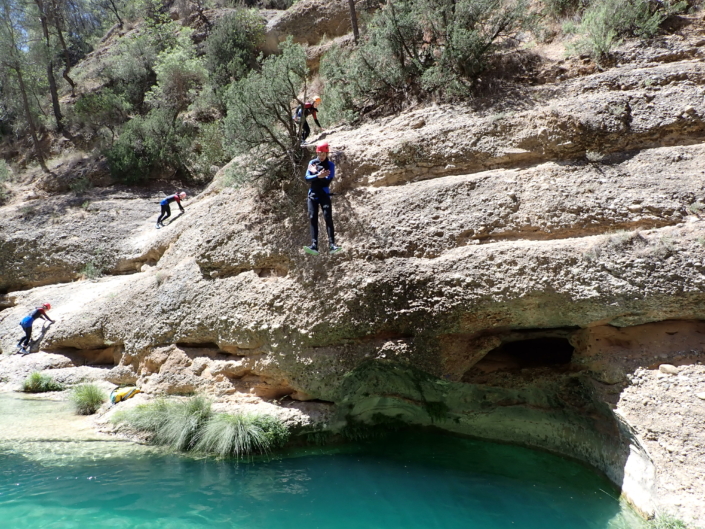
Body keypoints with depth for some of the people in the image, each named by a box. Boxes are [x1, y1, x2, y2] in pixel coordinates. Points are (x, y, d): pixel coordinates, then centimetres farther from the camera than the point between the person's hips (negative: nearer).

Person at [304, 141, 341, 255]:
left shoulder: (330, 165, 4)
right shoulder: (312, 163, 10)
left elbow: (328, 180, -9)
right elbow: (307, 178, -2)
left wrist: (315, 172, -8)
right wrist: (318, 176, -19)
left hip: (324, 194, -2)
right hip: (312, 194, 2)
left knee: (328, 218, -13)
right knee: (313, 219, -5)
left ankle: (332, 245, -17)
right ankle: (314, 246, -8)